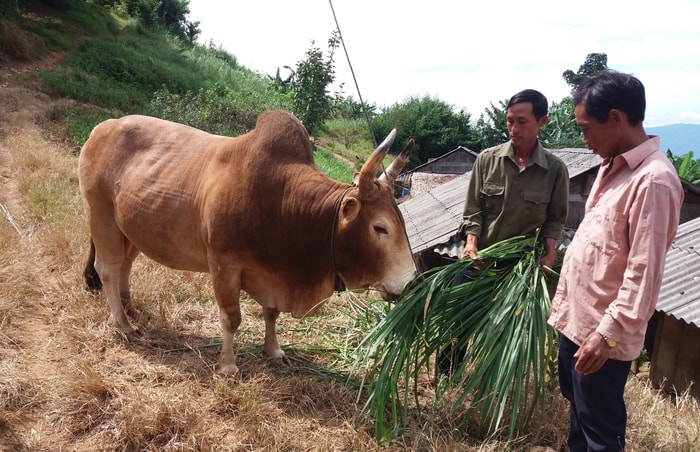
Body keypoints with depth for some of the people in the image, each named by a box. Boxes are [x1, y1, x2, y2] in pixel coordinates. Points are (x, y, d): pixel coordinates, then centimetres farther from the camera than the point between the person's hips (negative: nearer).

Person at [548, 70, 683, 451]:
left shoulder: (653, 180, -21)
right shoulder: (613, 165, 8)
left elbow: (643, 273, -23)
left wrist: (607, 335, -22)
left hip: (603, 331, -9)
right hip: (575, 317, 9)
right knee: (576, 402, 25)